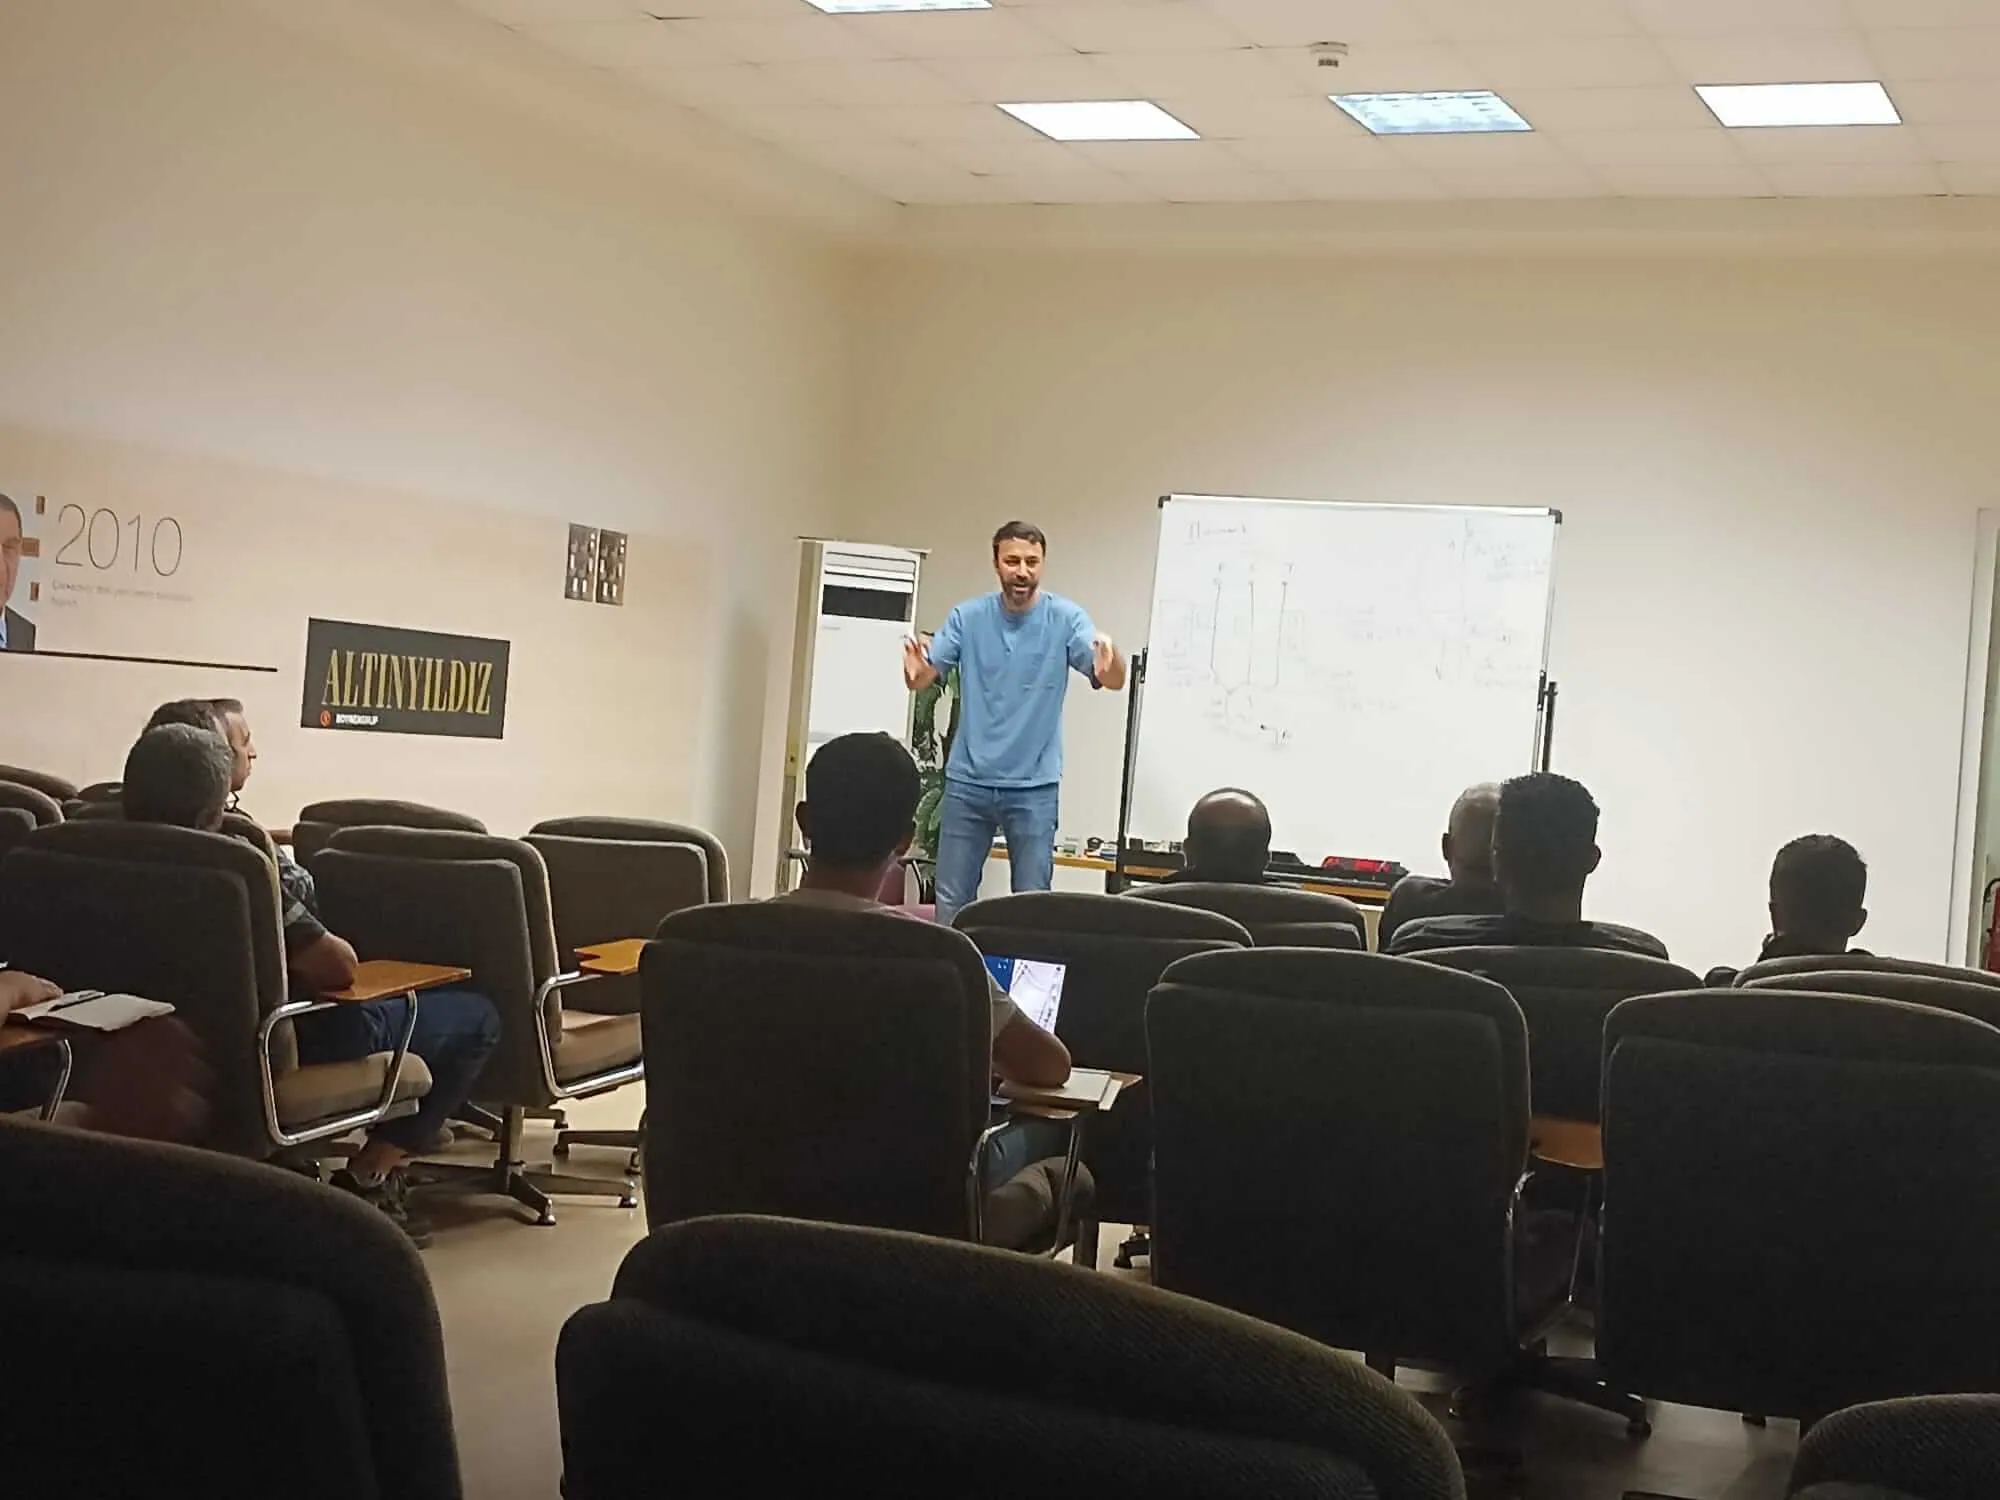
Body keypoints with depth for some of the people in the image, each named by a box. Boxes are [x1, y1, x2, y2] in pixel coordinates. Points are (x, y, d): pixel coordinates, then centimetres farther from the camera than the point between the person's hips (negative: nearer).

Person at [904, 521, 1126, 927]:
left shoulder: (1066, 619, -7)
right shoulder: (968, 617, -1)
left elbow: (1115, 681, -17)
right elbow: (921, 680, -5)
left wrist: (1110, 662, -41)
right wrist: (914, 671, -30)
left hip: (1034, 786, -1)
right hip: (967, 781, 2)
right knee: (950, 903, 8)